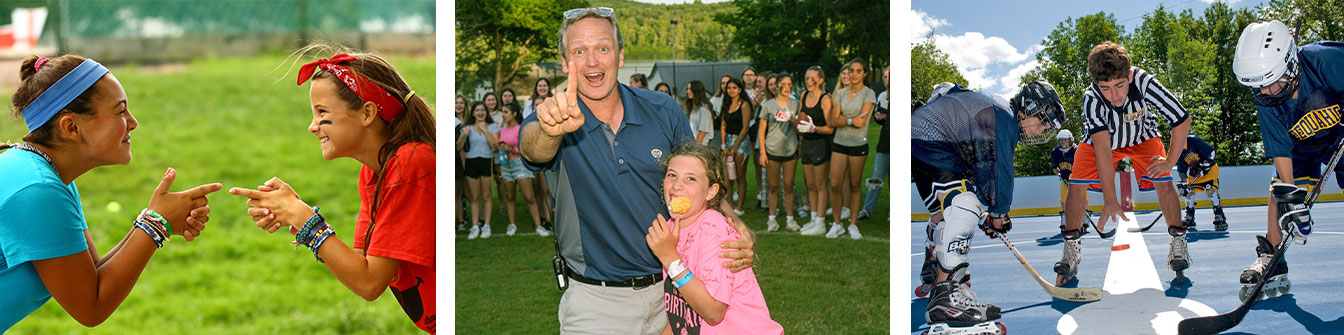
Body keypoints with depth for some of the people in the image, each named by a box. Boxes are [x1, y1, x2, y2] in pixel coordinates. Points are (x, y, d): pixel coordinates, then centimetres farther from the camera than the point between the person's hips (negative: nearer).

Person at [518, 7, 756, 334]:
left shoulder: (663, 111, -3)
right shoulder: (546, 123, -10)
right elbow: (534, 148, -35)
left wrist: (739, 229, -13)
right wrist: (552, 129, -59)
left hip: (668, 291, 2)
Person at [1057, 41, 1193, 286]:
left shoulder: (1144, 83, -38)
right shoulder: (1092, 99, -38)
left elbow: (1182, 120, -26)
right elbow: (1102, 148, -45)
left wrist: (1169, 162, -22)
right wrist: (1110, 201, -50)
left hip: (1142, 137, 0)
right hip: (1100, 138, 0)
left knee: (1162, 181, -18)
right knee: (1076, 184, -16)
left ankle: (1178, 244, -1)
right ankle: (1071, 249, 1)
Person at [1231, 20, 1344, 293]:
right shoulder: (1266, 102, -22)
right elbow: (1280, 150, -20)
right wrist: (1291, 196, -28)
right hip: (1302, 145, 3)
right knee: (1279, 191, -7)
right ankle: (1271, 258, 2)